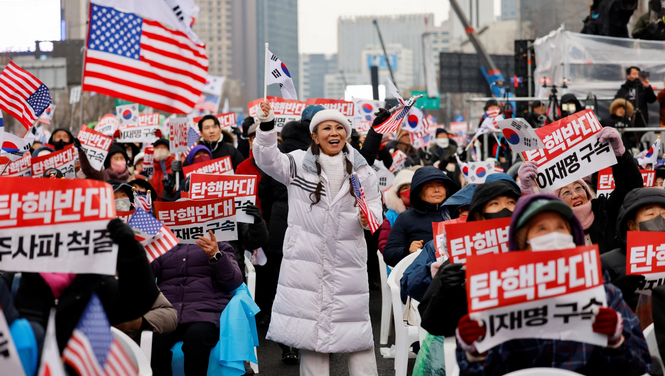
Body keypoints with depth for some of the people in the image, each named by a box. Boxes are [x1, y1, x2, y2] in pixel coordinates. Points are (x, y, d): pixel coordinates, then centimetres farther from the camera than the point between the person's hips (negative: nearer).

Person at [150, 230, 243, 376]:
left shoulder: (220, 247, 22)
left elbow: (234, 282, 8)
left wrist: (216, 256, -8)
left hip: (205, 310, -1)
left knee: (196, 335, -38)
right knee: (151, 339, -34)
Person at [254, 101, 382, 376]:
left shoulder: (361, 170, 9)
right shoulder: (298, 163, 3)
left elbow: (375, 204, 12)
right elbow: (267, 159, -9)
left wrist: (368, 217, -10)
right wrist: (266, 125, -23)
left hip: (348, 258, 1)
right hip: (307, 258, -1)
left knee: (356, 323, 3)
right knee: (311, 322, 2)